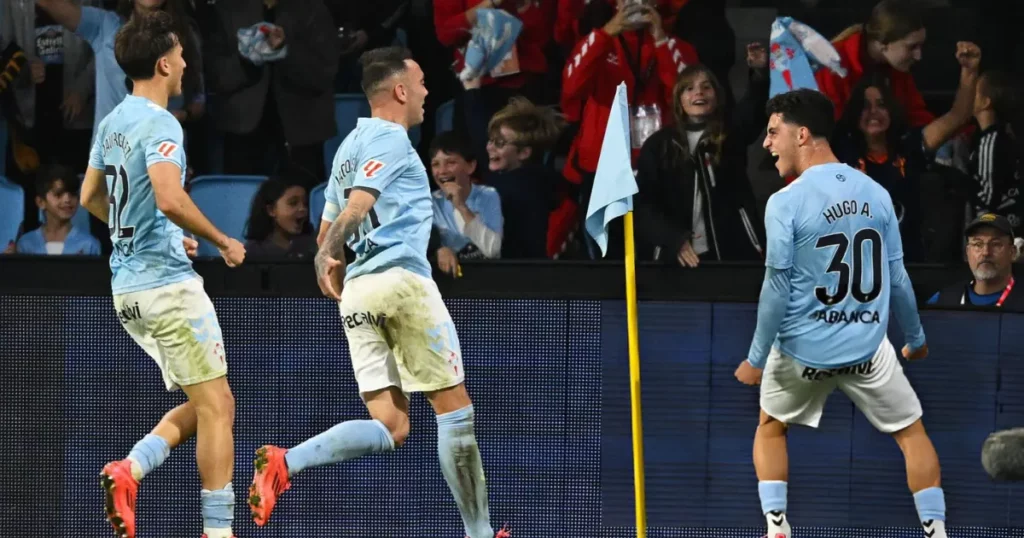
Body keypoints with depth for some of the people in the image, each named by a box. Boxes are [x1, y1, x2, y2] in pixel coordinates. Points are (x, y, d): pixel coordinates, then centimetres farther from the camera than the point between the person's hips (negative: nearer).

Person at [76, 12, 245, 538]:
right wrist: (224, 243, -16)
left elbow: (90, 197, 23)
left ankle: (130, 469, -4)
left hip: (128, 287, 9)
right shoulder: (159, 124, -15)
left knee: (201, 404, 15)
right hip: (168, 282, -9)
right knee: (217, 406, -3)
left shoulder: (113, 122, 12)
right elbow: (170, 199, -29)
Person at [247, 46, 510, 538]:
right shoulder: (390, 139, -5)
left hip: (358, 293, 8)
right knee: (455, 410, 1)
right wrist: (328, 255, -29)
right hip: (402, 280, -8)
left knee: (390, 429, 1)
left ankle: (286, 462, -20)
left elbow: (326, 232, 27)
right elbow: (356, 206, -20)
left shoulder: (350, 147, 22)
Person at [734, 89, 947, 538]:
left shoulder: (785, 203, -15)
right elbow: (897, 279, 4)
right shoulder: (875, 194, -2)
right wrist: (915, 338, 19)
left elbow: (778, 290, -13)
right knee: (911, 432, 17)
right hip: (866, 345, 2)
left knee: (770, 428, 24)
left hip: (803, 349, -2)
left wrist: (757, 358, -3)